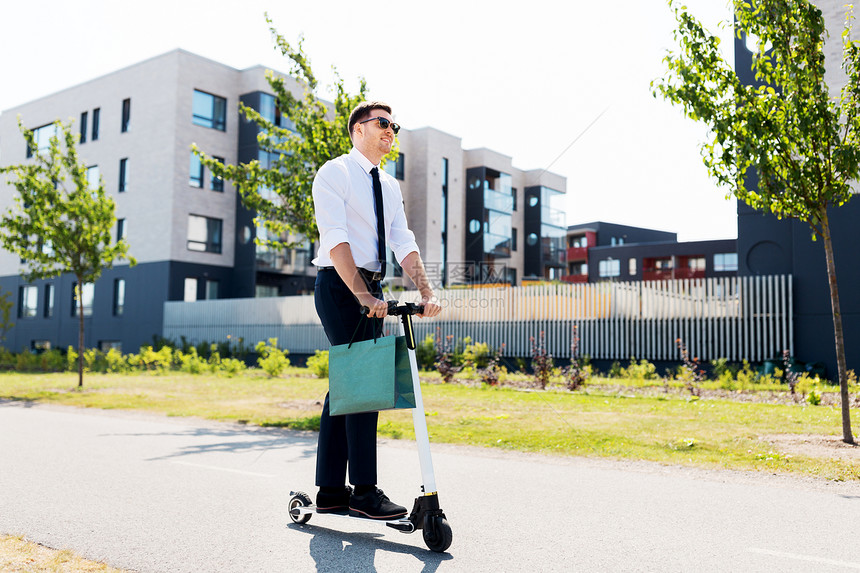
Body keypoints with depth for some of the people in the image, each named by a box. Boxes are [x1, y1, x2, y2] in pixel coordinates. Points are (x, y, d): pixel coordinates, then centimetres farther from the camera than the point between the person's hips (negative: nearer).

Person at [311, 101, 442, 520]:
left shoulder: (389, 186, 18)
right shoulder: (335, 174, -4)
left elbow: (404, 244, 8)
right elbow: (336, 240, -17)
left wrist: (426, 292, -7)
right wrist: (362, 295, -28)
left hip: (371, 290, 7)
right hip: (340, 286, -7)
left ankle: (330, 492, 14)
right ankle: (364, 492, -5)